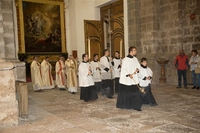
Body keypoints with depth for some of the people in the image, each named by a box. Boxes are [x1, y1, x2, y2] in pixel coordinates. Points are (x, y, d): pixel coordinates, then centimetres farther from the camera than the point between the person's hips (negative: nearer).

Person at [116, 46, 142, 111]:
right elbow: (123, 69, -14)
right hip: (126, 79, -5)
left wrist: (137, 69, -3)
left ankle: (136, 106, 6)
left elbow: (138, 65, 19)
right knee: (125, 92, 7)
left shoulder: (135, 59, 7)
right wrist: (128, 74, -25)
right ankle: (122, 105, 25)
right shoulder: (125, 59, -12)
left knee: (136, 92, -1)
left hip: (134, 79, 5)